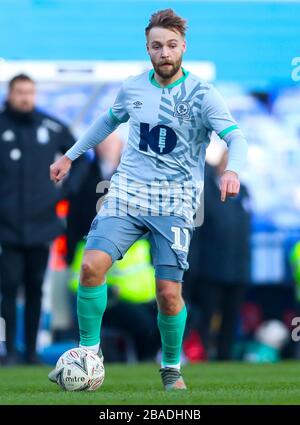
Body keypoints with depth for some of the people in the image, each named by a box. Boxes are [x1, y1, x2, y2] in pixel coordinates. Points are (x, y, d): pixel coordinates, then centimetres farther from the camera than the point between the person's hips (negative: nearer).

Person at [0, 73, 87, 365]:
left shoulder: (52, 128, 5)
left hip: (41, 225, 3)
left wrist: (67, 188, 7)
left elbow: (80, 156, 17)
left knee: (35, 290, 7)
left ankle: (32, 350, 13)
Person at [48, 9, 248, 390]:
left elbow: (235, 137, -16)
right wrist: (70, 155, 30)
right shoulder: (132, 88, 7)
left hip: (174, 201, -3)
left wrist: (232, 169, -37)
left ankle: (171, 369, 16)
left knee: (169, 293, -9)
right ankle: (89, 352, -2)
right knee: (92, 265, -19)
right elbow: (109, 120, 27)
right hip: (127, 191, 3)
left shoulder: (202, 95, -6)